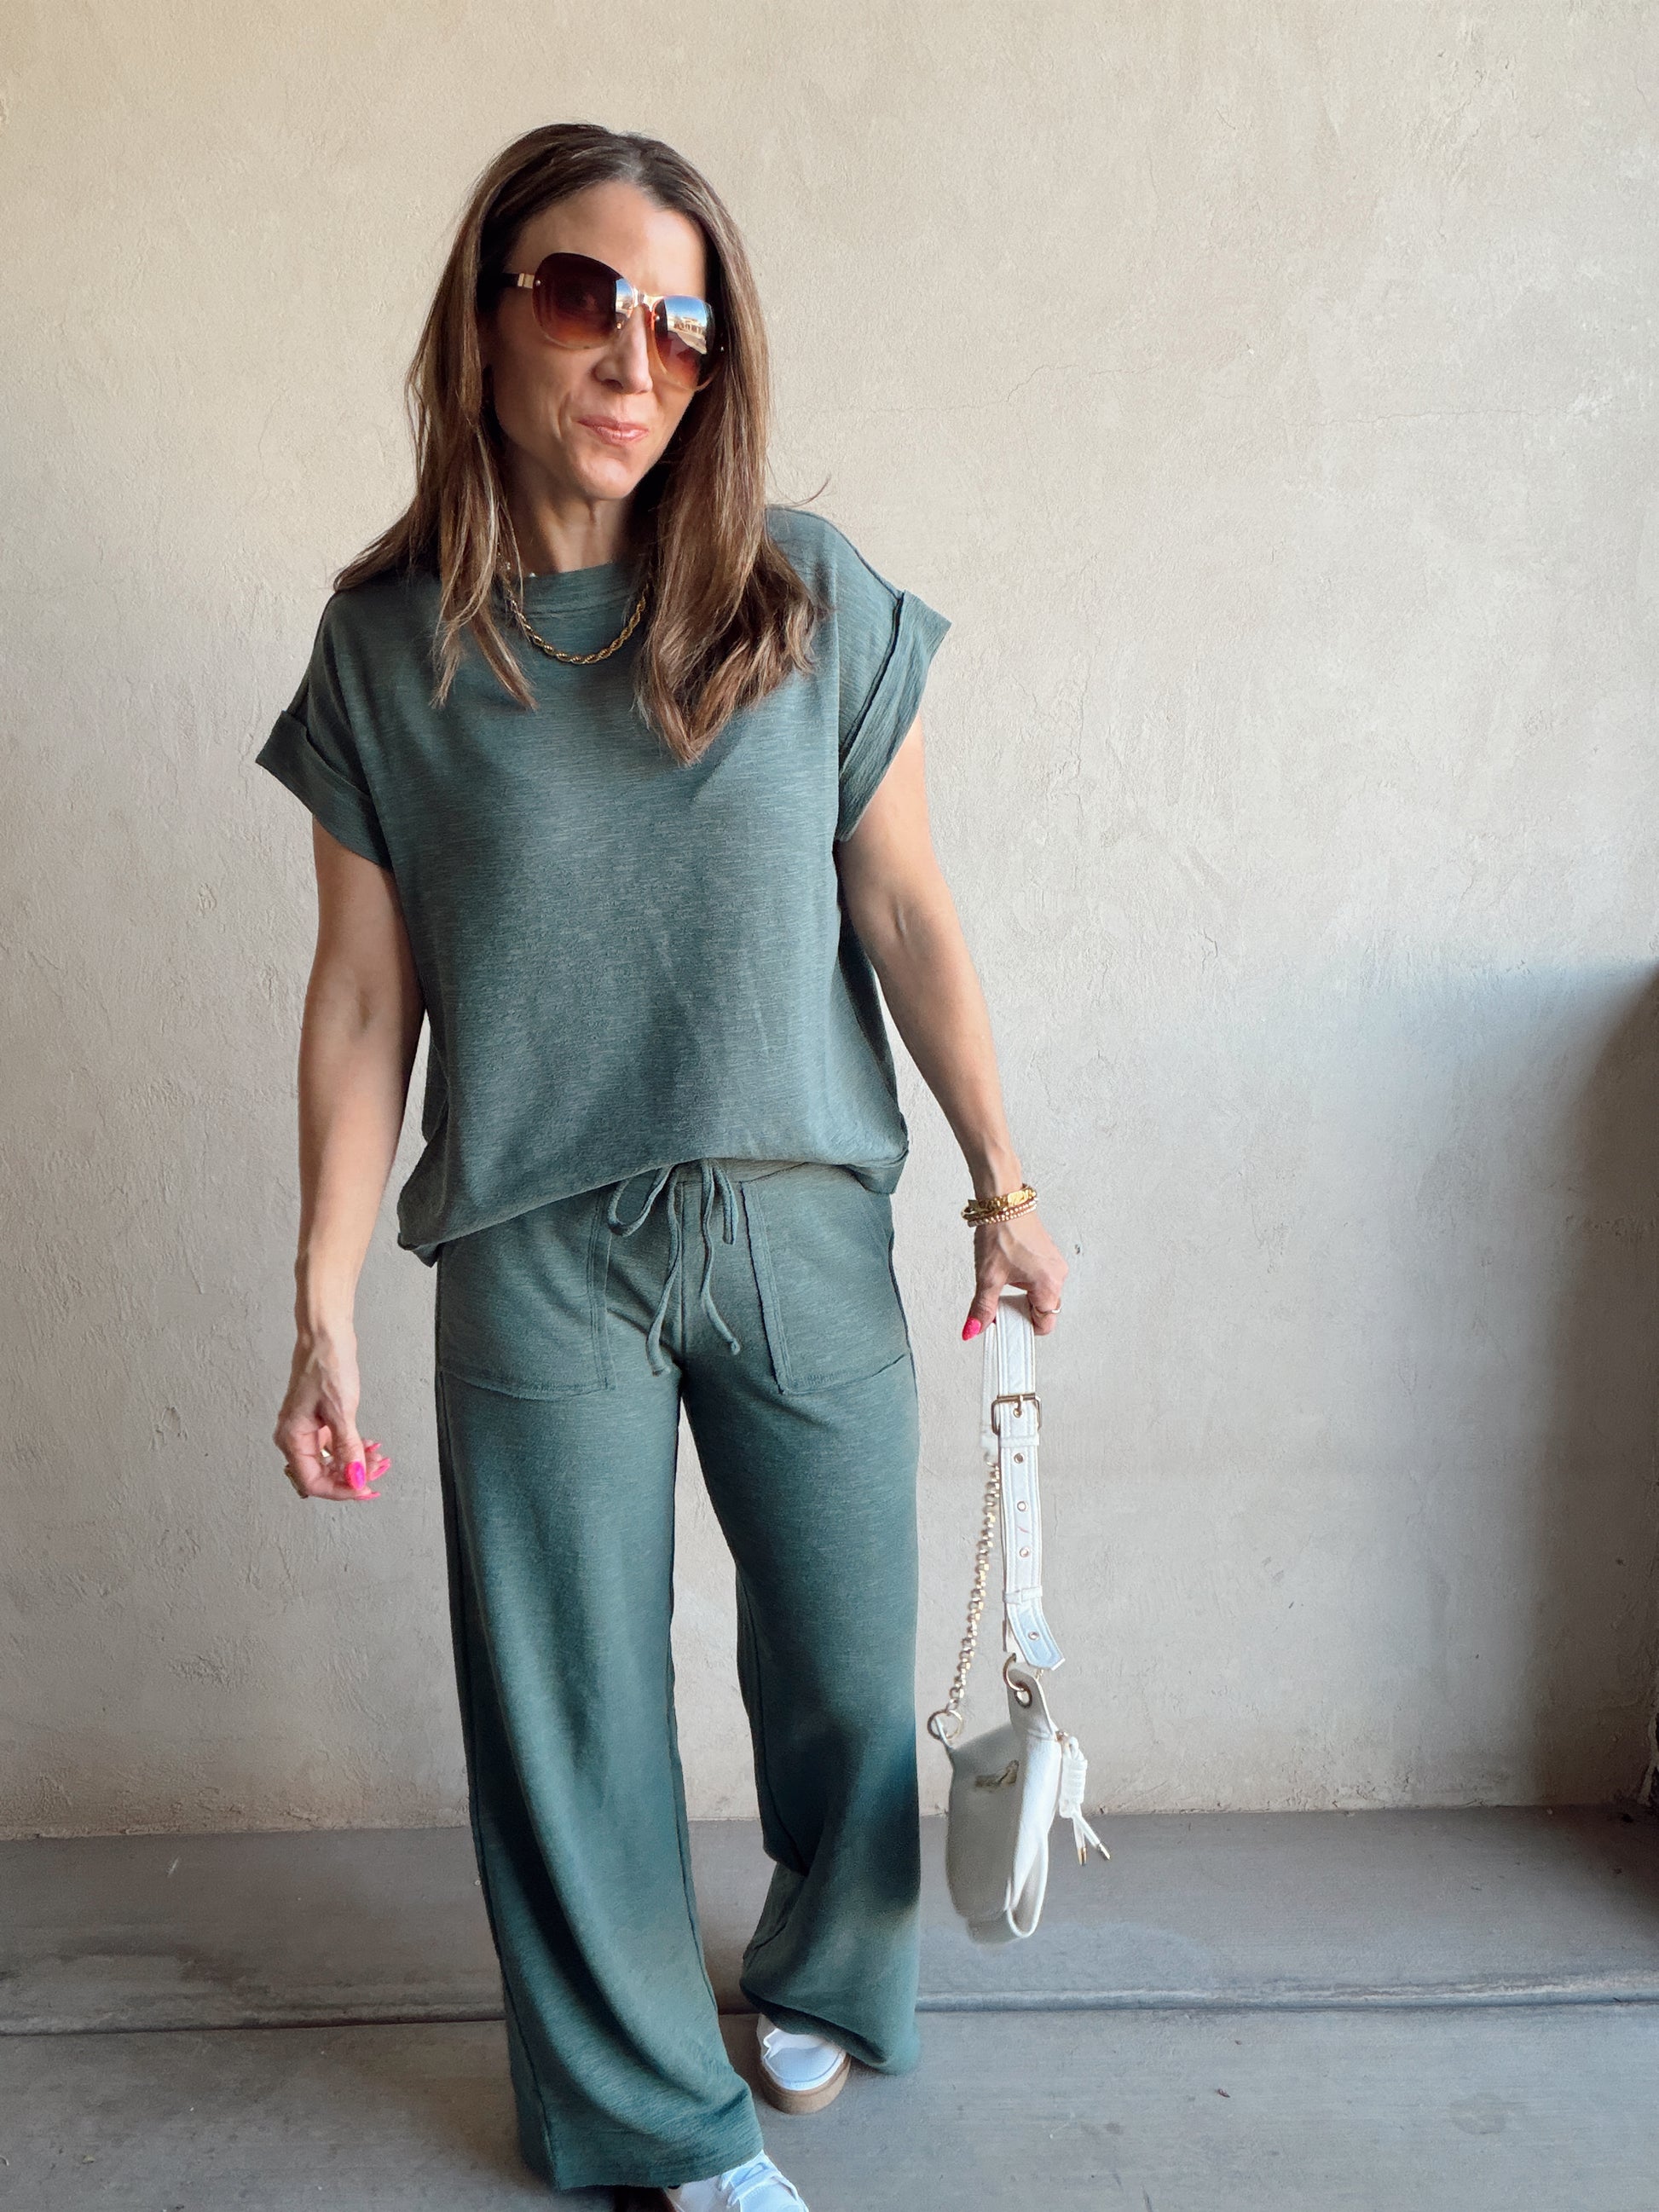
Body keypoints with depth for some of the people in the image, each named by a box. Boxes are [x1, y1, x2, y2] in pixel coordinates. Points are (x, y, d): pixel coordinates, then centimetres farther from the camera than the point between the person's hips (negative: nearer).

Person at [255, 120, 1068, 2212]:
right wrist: (322, 1310, -2)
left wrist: (1004, 1182, 3)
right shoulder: (387, 637, -2)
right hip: (535, 1259, 0)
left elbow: (904, 911, 2)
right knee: (571, 1708, 10)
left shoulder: (812, 597, -2)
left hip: (804, 1233, 1)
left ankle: (822, 1978, 47)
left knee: (852, 1682, 13)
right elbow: (362, 997, -1)